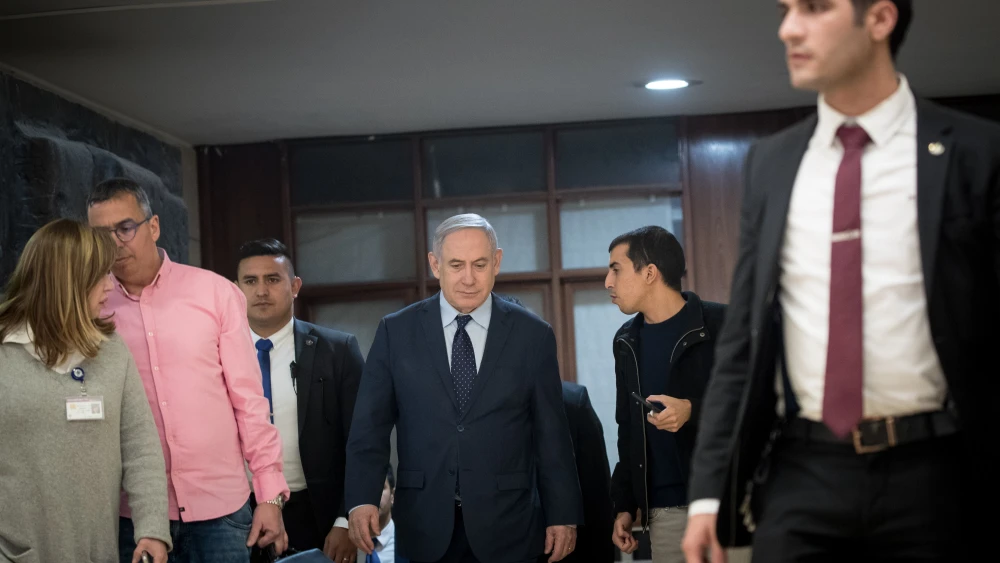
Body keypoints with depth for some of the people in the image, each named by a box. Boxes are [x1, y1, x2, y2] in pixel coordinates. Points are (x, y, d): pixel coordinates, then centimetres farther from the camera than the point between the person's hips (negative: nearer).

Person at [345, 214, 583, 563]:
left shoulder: (532, 335, 2)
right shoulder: (396, 332, 2)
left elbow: (551, 436, 3)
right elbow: (370, 426, 1)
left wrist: (563, 516, 1)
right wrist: (362, 499, -12)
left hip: (505, 528, 0)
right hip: (425, 528, 0)